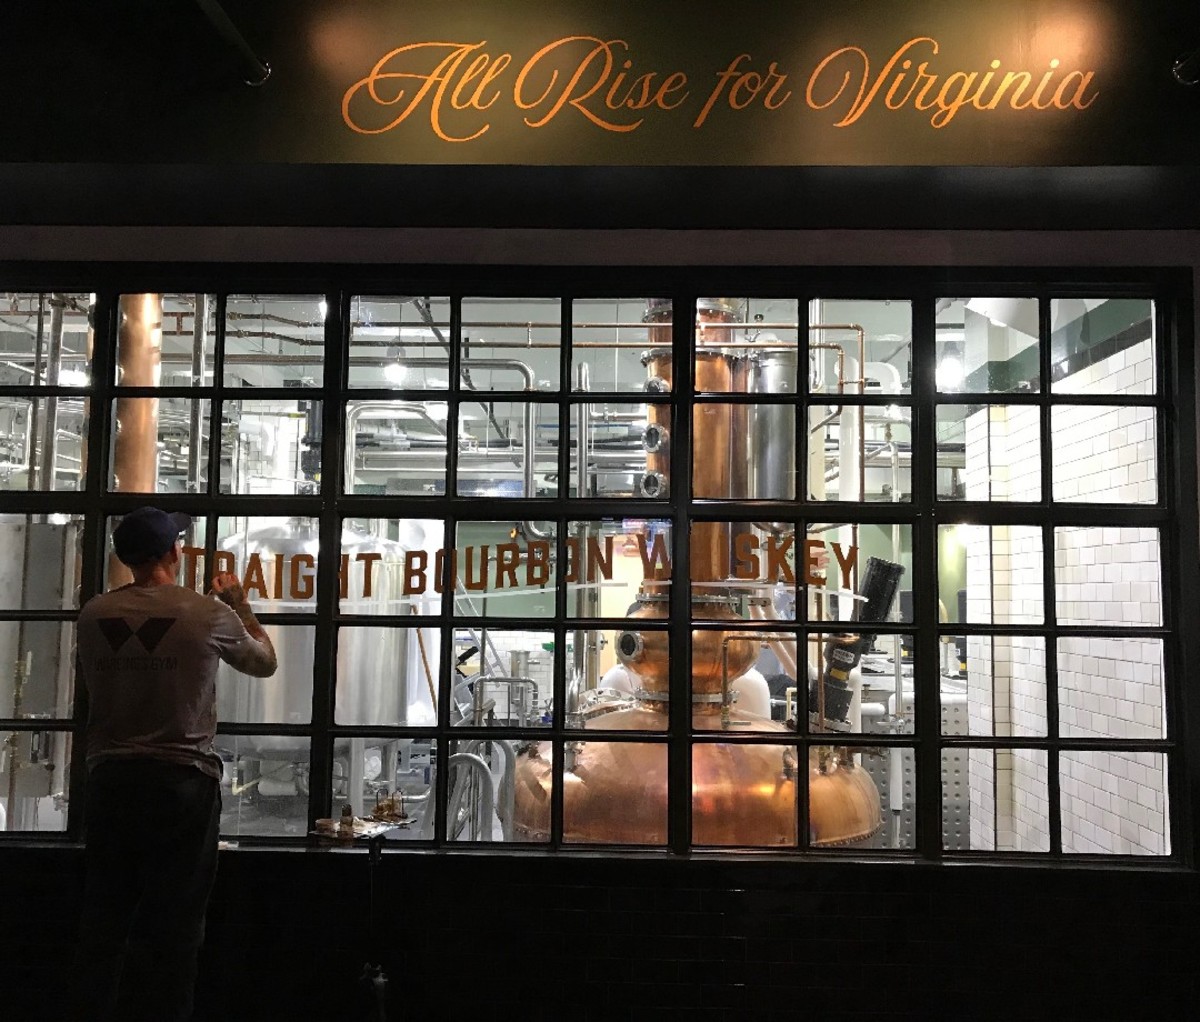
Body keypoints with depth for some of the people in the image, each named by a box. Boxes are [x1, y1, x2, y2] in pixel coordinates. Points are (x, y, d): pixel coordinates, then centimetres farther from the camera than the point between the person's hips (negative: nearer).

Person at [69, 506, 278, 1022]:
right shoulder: (208, 613, -7)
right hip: (183, 780, -3)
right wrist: (239, 603, 23)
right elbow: (264, 662, 11)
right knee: (172, 924, 4)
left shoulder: (93, 614, 2)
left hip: (110, 776, 4)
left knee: (103, 918, 11)